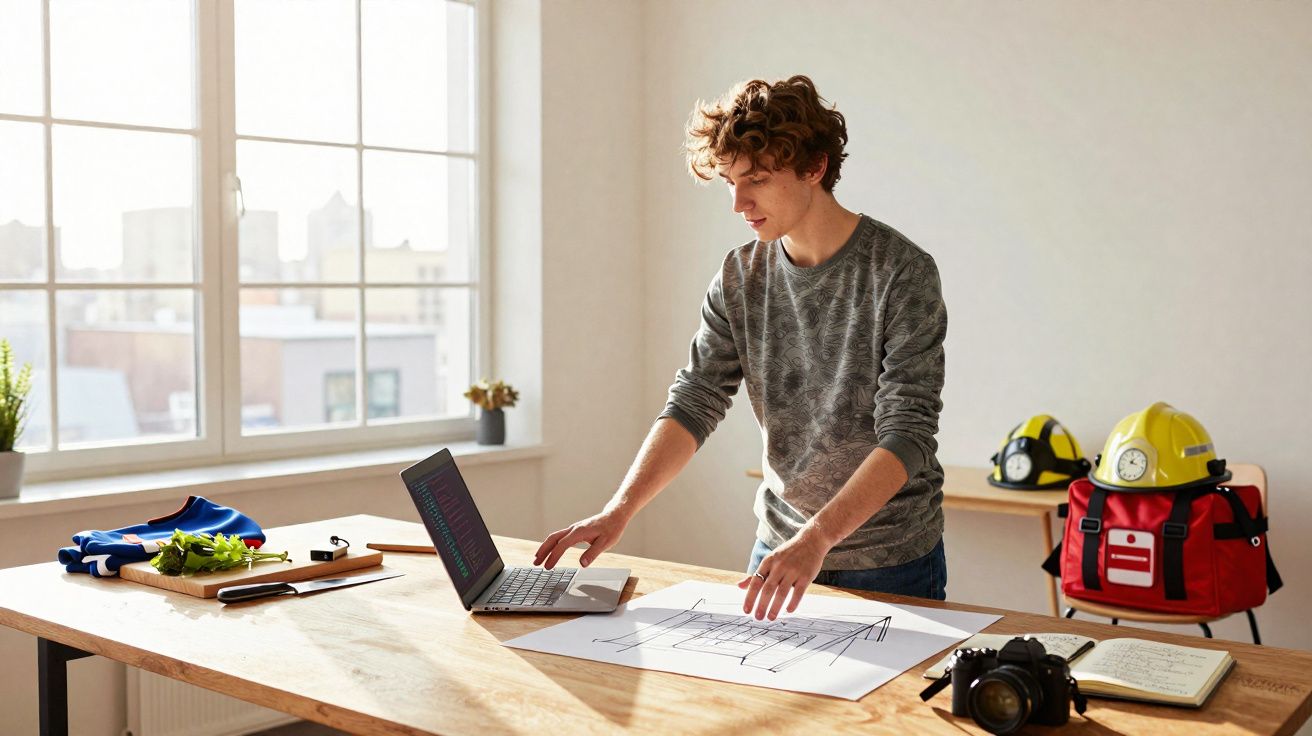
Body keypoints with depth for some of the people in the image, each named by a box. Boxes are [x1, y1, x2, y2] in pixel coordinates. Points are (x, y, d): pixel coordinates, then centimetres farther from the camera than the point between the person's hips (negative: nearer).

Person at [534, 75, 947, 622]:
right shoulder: (739, 278, -1)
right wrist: (619, 510, -19)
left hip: (891, 561, -4)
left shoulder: (902, 273, -17)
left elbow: (908, 433, -23)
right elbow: (692, 406, -4)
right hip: (780, 545, 4)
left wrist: (817, 536, -35)